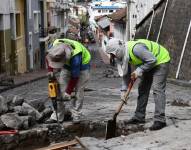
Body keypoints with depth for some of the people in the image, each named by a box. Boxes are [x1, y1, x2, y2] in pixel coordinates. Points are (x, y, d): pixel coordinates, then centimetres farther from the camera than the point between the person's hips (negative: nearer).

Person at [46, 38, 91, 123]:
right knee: (60, 90, -3)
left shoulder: (76, 56, -43)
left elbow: (74, 77, -32)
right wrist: (50, 70, -15)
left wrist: (68, 92, -25)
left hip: (82, 66, -5)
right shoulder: (55, 44, -28)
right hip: (67, 66, 6)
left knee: (78, 91, -13)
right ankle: (57, 116, 0)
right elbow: (48, 57, -3)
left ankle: (76, 116, -3)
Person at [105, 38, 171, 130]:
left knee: (157, 89, -18)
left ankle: (160, 120, -19)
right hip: (148, 64, 10)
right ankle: (139, 117, 18)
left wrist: (139, 71, -27)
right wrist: (124, 90, -5)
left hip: (160, 61, -9)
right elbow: (126, 73, 2)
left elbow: (152, 60, -32)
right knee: (142, 89, 10)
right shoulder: (123, 54, -6)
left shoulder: (136, 48, -35)